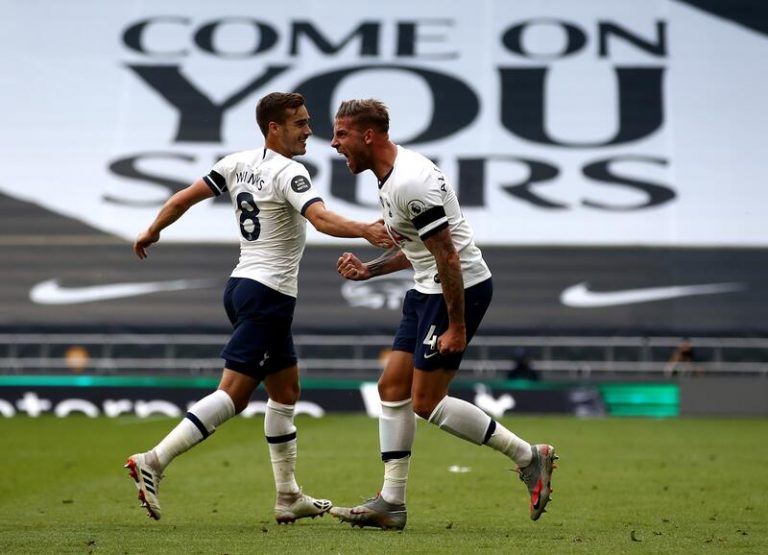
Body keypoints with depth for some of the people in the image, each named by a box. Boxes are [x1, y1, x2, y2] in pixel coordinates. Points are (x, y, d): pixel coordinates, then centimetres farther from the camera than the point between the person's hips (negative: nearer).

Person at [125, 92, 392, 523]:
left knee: (286, 391, 15)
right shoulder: (288, 173, -13)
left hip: (242, 286, 10)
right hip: (268, 293, -10)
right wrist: (364, 230, -43)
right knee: (233, 394, -11)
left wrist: (152, 232, 26)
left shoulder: (239, 163, 9)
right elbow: (321, 218, -31)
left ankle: (289, 497, 19)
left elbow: (183, 199, 12)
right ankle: (154, 461, -16)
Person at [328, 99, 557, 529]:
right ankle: (391, 503, 11)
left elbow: (448, 256, -24)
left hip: (460, 289, -11)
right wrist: (367, 270, 10)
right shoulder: (392, 176, 11)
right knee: (392, 388, 8)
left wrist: (456, 326, -22)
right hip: (429, 290, 11)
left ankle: (529, 457, 3)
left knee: (426, 401, -6)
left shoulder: (410, 183, -23)